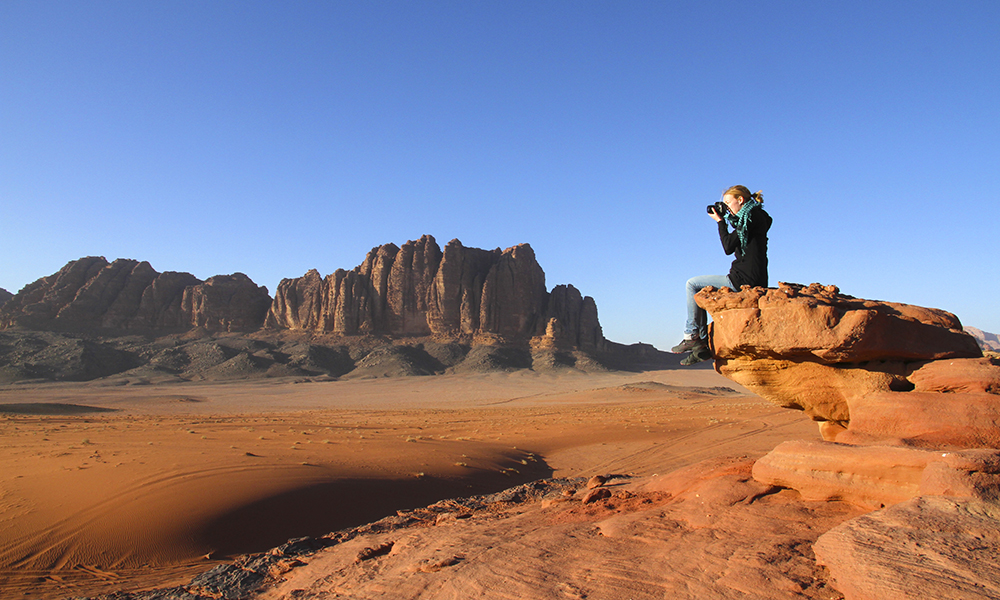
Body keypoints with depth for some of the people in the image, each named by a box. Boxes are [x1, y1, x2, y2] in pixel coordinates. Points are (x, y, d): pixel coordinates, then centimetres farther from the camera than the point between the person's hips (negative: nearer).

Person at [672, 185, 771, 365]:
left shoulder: (751, 215, -11)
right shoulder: (752, 217, 19)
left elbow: (728, 247, -16)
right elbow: (733, 244, 23)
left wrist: (720, 221, -3)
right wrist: (725, 221, 14)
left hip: (745, 280, -10)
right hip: (749, 280, 10)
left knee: (693, 284, -3)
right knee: (700, 294, 18)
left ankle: (692, 335, 1)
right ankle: (703, 343, 12)